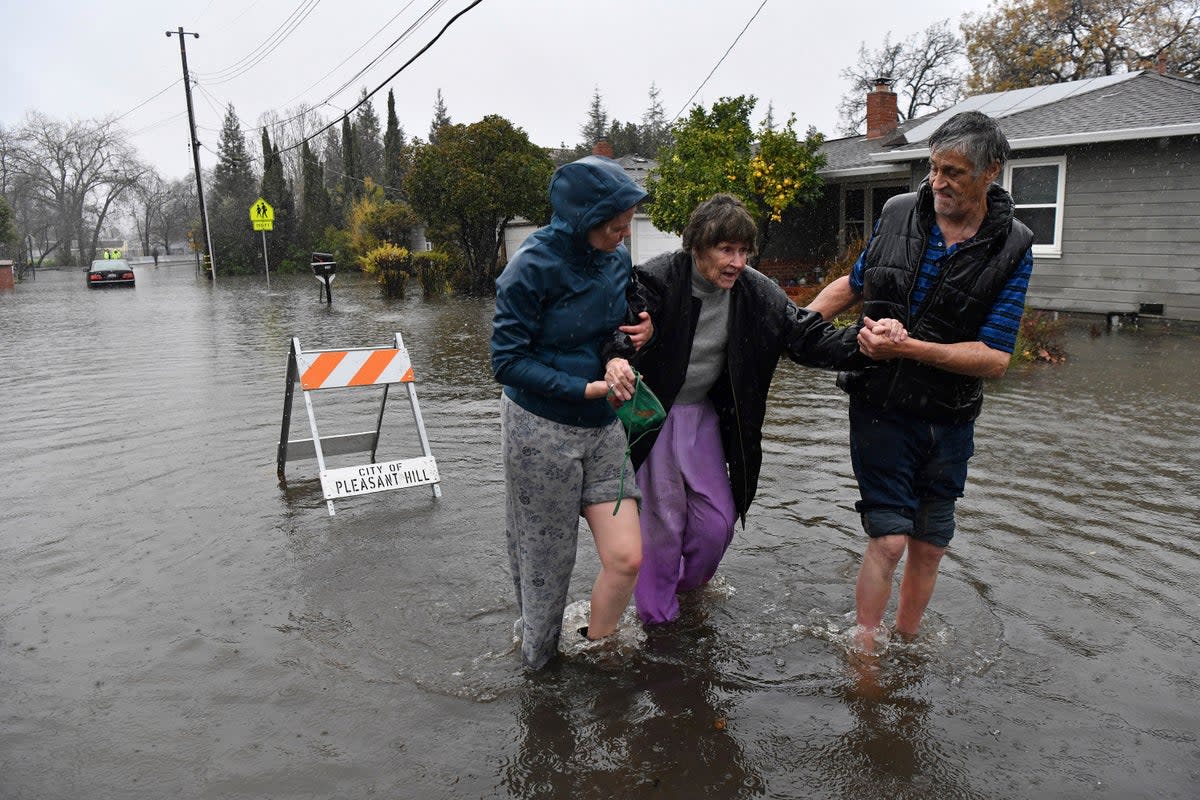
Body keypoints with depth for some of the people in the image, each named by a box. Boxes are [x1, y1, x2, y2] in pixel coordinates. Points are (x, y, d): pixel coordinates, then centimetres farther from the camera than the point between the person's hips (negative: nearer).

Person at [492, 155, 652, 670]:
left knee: (627, 557, -2)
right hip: (541, 429, -5)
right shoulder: (532, 266, -17)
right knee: (546, 566, 10)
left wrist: (618, 354, -9)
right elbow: (508, 361, -15)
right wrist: (588, 388, -20)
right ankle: (539, 666, 35)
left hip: (601, 427, 5)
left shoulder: (617, 259, 1)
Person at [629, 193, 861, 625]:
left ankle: (687, 585, 42)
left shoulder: (756, 292, -10)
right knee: (663, 518, 2)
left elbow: (807, 335, -12)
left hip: (705, 412, 5)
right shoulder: (657, 280, -22)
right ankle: (657, 615, 26)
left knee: (718, 520, 10)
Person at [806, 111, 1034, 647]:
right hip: (881, 407, -1)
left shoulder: (1010, 249, -7)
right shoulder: (899, 213, -2)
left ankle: (906, 646, 32)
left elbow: (994, 358, -13)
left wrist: (907, 347, -24)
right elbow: (852, 285, 14)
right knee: (889, 538, -7)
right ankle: (862, 654, 10)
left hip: (948, 418, 1)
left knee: (930, 545, 11)